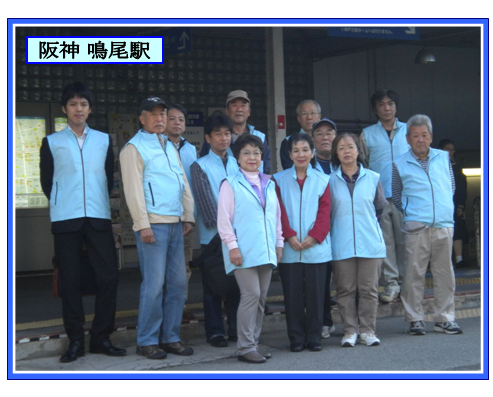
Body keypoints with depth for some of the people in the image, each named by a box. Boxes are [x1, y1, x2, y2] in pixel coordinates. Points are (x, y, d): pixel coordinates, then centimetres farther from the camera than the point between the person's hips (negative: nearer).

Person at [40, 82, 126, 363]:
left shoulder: (104, 140, 11)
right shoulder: (52, 142, 6)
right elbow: (47, 182, 10)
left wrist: (99, 202, 12)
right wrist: (63, 203, 11)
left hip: (99, 218, 2)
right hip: (65, 220, -1)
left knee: (109, 276, -4)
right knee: (70, 280, 0)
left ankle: (101, 338, 7)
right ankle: (75, 341, 8)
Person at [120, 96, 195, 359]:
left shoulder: (170, 147, 20)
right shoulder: (134, 148, -2)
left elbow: (183, 184, 22)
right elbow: (133, 189, -9)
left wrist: (188, 217, 13)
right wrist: (143, 225, -15)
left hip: (175, 224, 7)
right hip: (152, 224, -7)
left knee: (178, 283, 6)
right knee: (154, 284, -7)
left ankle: (170, 337, 15)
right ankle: (147, 341, 2)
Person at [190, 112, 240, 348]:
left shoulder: (238, 164, 13)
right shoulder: (200, 167, 0)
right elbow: (206, 202, -8)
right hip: (213, 236, -3)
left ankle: (236, 329, 16)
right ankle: (214, 331, 9)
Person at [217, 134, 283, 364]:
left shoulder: (269, 185, 17)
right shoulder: (231, 184, -1)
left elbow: (277, 216, 21)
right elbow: (224, 219, -6)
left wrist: (279, 243, 15)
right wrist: (232, 246, -12)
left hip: (266, 250, 6)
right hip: (244, 251, -6)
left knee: (261, 297, 6)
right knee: (251, 294, -12)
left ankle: (253, 343, 15)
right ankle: (245, 347, -5)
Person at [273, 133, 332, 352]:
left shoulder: (321, 180, 9)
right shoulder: (279, 180, 7)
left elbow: (325, 211, 1)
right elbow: (279, 211, 0)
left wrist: (314, 236, -11)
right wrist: (289, 236, -12)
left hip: (316, 247, 0)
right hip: (289, 249, 0)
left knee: (315, 294, 3)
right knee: (293, 294, 2)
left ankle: (314, 337, 13)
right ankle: (296, 338, 11)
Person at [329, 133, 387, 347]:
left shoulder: (372, 178, 6)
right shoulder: (330, 181, 3)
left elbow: (381, 208, 16)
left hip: (370, 243, 1)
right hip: (342, 246, 0)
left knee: (369, 289, 2)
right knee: (346, 289, 3)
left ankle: (368, 330, 11)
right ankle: (350, 330, 11)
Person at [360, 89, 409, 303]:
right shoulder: (367, 134, 10)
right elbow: (361, 166, 11)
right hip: (379, 196, 0)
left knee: (405, 239, 1)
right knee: (385, 241, -1)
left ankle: (406, 281, 10)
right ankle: (391, 283, 4)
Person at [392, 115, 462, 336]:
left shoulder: (444, 158, 13)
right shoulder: (400, 165, 6)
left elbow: (452, 187, 21)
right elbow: (396, 198, 12)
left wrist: (445, 210, 14)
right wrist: (411, 214, 6)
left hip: (444, 226, 2)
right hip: (416, 228, -2)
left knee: (445, 274, 4)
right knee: (414, 274, -4)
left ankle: (445, 319, 12)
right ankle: (415, 320, 4)